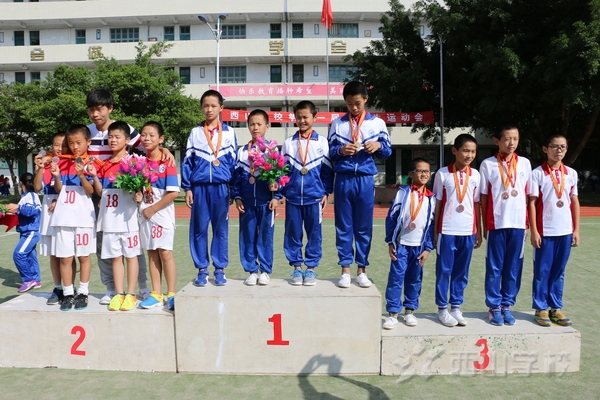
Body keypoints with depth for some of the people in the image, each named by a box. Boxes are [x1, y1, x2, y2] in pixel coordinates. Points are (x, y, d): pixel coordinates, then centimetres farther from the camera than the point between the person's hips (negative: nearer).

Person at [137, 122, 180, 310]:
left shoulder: (166, 162, -10)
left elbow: (174, 192, -15)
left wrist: (153, 209, -12)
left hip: (162, 212, -5)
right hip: (145, 213, 5)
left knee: (165, 252, -2)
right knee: (152, 253, 9)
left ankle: (171, 294, 8)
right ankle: (156, 294, 18)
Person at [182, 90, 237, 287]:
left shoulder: (228, 132, 6)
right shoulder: (195, 132, 8)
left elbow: (233, 161, 5)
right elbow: (187, 161, 7)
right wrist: (187, 188, 0)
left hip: (220, 186, -1)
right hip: (199, 186, 1)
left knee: (221, 229, 5)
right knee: (199, 229, 5)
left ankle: (220, 269, 15)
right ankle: (202, 270, 15)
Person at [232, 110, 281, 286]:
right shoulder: (242, 151, 8)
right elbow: (237, 176, 8)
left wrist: (277, 196, -7)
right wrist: (237, 197, 2)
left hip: (266, 202, -2)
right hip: (246, 202, 3)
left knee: (265, 237, 5)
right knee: (247, 237, 6)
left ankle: (265, 271, 16)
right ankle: (251, 271, 17)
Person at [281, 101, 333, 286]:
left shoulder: (322, 142, 4)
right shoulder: (288, 143, 7)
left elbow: (327, 169, 5)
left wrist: (326, 192, 1)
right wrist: (280, 189, -3)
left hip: (315, 196, -1)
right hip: (293, 196, 1)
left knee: (314, 233, 5)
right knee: (293, 233, 5)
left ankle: (311, 268, 16)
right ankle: (296, 268, 17)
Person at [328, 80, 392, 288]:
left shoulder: (378, 123, 9)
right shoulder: (337, 123, 10)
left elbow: (388, 152, 10)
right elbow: (329, 152, 7)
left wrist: (379, 145, -11)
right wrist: (340, 150, -13)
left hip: (366, 180, 0)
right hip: (344, 180, 0)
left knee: (364, 227, 5)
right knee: (343, 227, 3)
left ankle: (361, 270, 15)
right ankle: (345, 270, 12)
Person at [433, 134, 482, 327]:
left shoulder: (475, 175, 5)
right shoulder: (443, 174, -3)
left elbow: (477, 204, 9)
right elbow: (438, 203, 1)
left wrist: (479, 231, 9)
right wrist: (434, 231, 0)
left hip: (468, 231, 3)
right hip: (447, 230, -3)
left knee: (461, 272, 10)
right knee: (444, 271, 5)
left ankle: (456, 308, 21)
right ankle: (442, 309, 15)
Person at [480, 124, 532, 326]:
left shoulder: (525, 163, 6)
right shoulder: (488, 164, -1)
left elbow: (527, 195, 9)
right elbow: (483, 197, 1)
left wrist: (527, 223, 7)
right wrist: (485, 225, 0)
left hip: (518, 224, 2)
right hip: (496, 224, -2)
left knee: (513, 268, 9)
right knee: (494, 267, 5)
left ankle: (507, 305, 21)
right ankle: (494, 307, 16)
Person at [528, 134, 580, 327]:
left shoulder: (571, 173, 7)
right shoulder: (537, 173, -5)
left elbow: (575, 202, 10)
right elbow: (532, 203, -6)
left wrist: (576, 229, 6)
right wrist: (534, 231, -10)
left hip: (565, 231, 4)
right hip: (545, 231, -3)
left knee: (559, 272, 11)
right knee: (542, 271, 4)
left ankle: (556, 307, 21)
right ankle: (541, 309, 14)